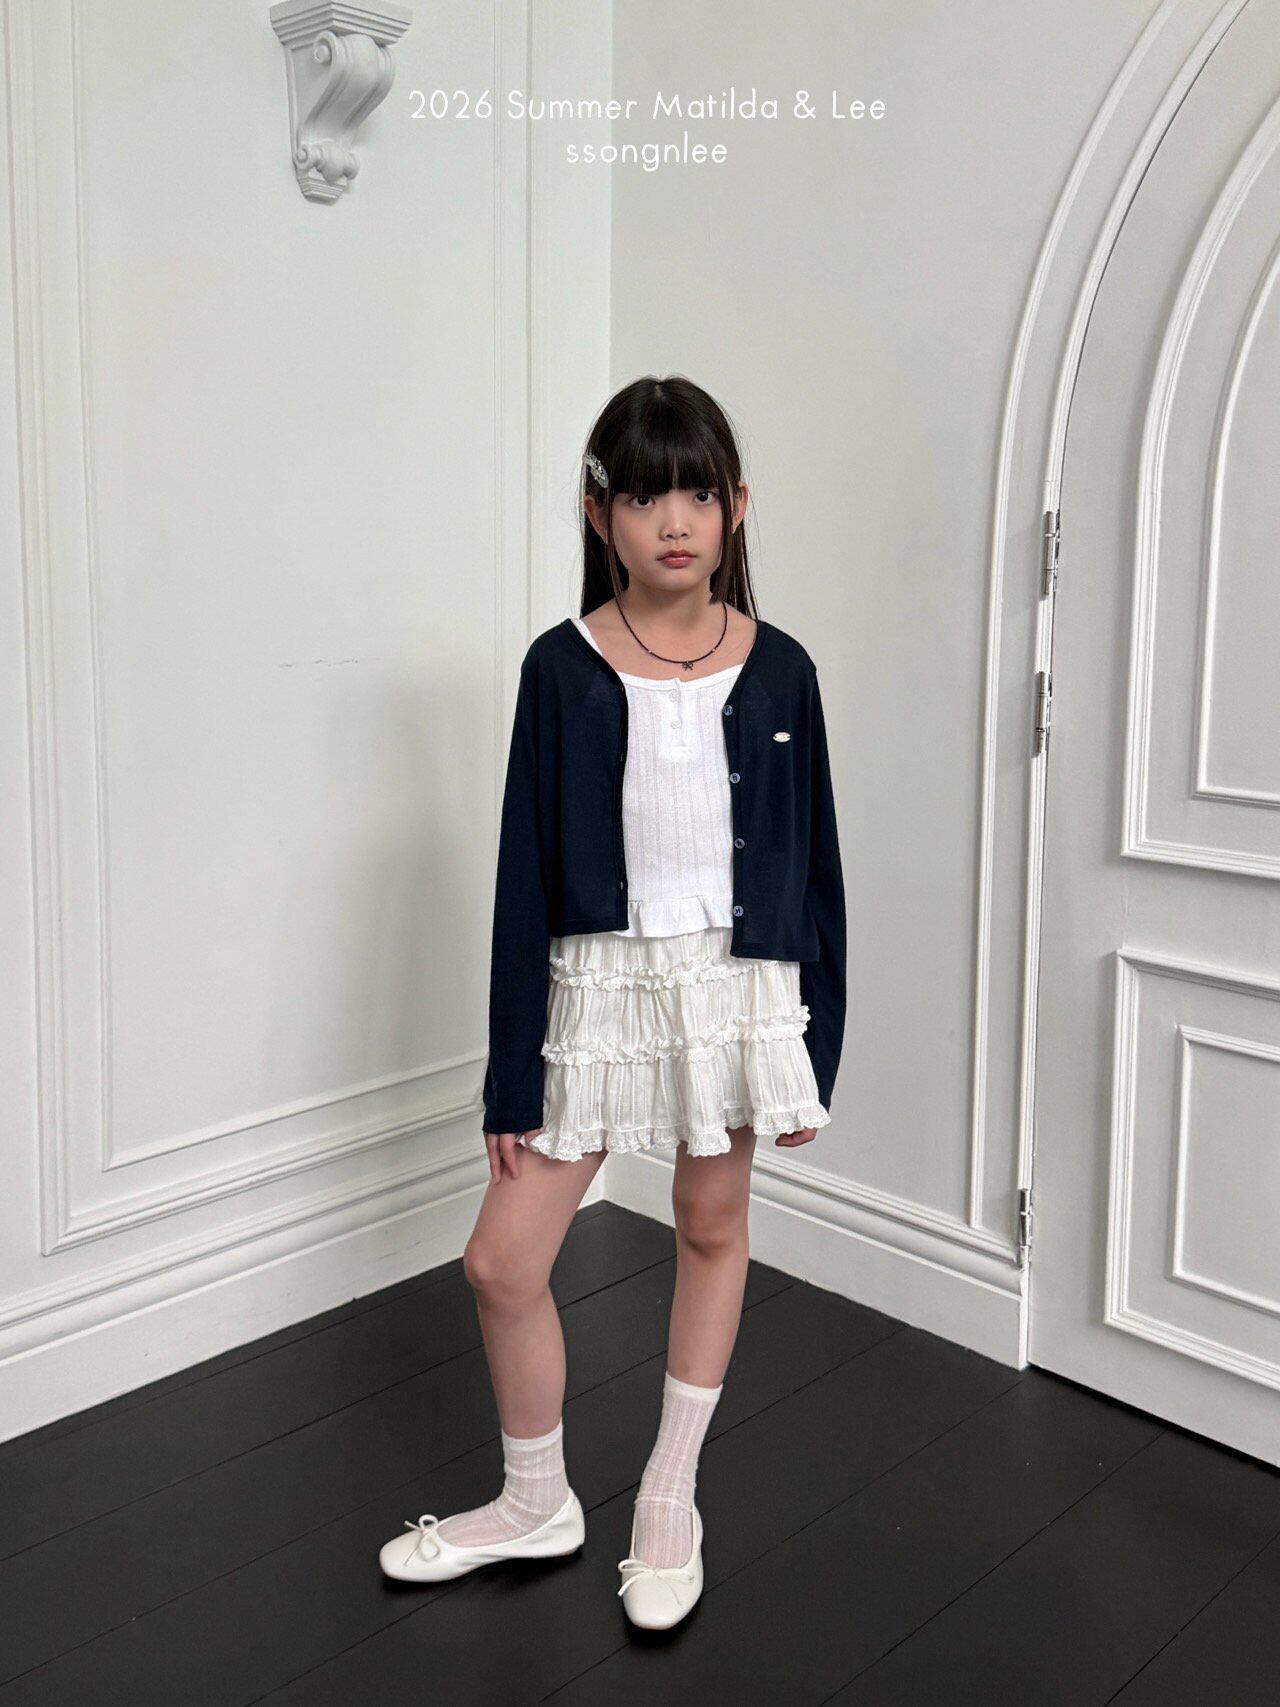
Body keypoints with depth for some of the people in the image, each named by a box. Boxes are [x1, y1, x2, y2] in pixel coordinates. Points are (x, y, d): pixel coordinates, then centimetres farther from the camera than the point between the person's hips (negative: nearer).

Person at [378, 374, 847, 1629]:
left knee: (712, 1230, 14)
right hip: (598, 985, 0)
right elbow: (525, 878, -4)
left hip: (740, 985, 1)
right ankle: (536, 1502, 29)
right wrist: (512, 1076, -4)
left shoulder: (776, 669, -2)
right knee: (502, 1258, 2)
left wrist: (814, 1048, 3)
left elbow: (814, 866, 3)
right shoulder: (562, 667, -5)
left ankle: (669, 1500, 37)